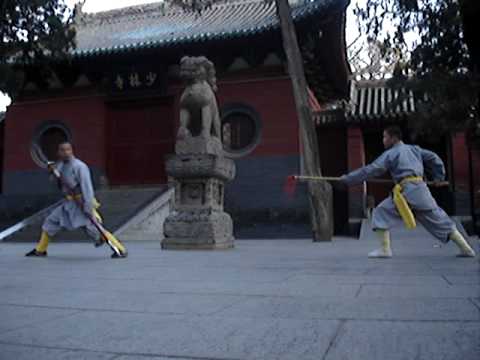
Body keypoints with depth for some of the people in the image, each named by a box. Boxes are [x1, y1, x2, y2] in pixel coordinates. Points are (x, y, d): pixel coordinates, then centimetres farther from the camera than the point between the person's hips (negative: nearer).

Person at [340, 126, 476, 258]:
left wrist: (347, 179, 2)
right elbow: (434, 158, 22)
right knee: (439, 219, 14)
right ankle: (466, 249, 15)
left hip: (407, 190, -7)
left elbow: (371, 170, -1)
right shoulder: (414, 149, 22)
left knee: (381, 213, 2)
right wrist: (438, 177, 28)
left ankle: (385, 249, -3)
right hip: (421, 189, 7)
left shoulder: (390, 153, 4)